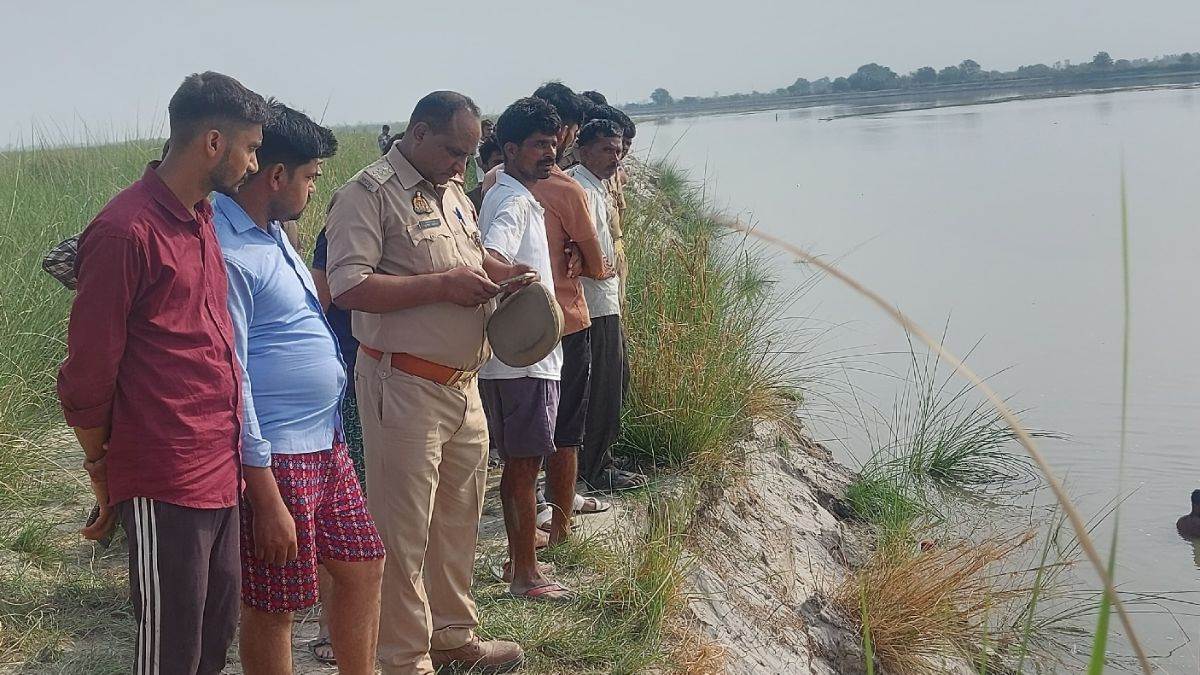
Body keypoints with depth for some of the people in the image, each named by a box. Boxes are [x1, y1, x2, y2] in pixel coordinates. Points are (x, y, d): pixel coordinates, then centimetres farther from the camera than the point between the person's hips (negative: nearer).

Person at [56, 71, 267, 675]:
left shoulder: (201, 217, 12)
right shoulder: (126, 232, -16)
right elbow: (86, 375, -12)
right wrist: (103, 476, 0)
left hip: (219, 474, 8)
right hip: (164, 486, -8)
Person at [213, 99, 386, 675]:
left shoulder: (271, 232, 10)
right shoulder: (227, 251, -20)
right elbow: (229, 377, -21)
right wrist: (265, 493, -20)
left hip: (325, 440, 10)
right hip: (274, 455, -10)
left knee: (362, 565, 17)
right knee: (272, 607, 4)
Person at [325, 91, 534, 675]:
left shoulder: (453, 192, 14)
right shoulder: (368, 194, -13)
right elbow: (348, 287, -23)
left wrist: (495, 270, 8)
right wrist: (443, 284, -22)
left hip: (463, 385, 9)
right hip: (405, 386, -8)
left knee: (459, 518, 18)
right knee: (403, 531, 1)